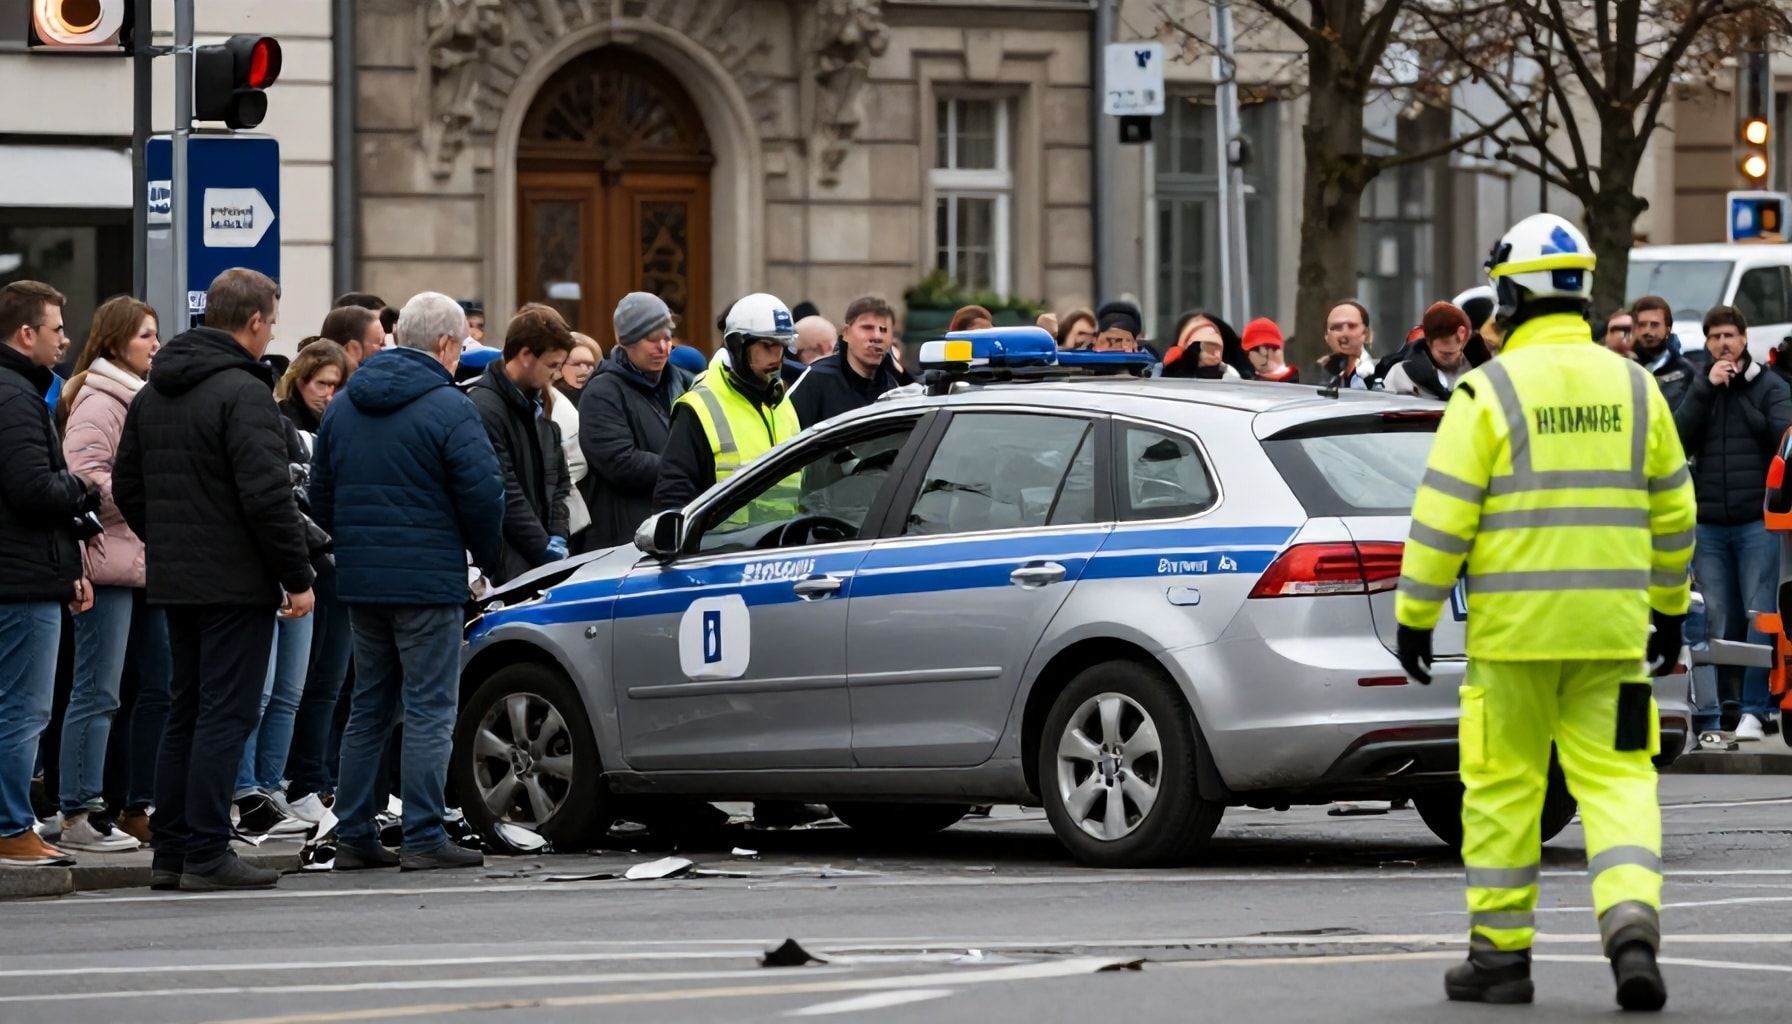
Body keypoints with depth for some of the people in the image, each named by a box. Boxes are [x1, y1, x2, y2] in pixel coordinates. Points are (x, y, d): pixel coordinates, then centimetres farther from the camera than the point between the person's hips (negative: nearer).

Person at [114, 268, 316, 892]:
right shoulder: (242, 392, -15)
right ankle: (206, 855, -8)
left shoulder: (154, 392, 13)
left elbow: (127, 488, 18)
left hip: (173, 580, 8)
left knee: (187, 711, 14)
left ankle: (170, 852, 14)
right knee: (226, 714, -6)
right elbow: (267, 495, -20)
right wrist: (298, 576, -14)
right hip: (236, 583, -8)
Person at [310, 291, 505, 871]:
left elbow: (321, 496, 15)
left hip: (359, 580, 7)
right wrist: (488, 560, 3)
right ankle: (423, 839, -6)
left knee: (369, 707, 14)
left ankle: (353, 836, 13)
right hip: (429, 581, -7)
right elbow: (483, 496, -13)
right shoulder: (448, 409, -11)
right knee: (430, 709, -3)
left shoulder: (345, 406, 11)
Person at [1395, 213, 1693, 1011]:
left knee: (1503, 784, 8)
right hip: (1611, 625, 3)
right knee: (1615, 778, 4)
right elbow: (1671, 511, 12)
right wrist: (1670, 608, 23)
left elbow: (1443, 516, -9)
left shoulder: (1490, 390, -7)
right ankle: (1632, 926, -17)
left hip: (1513, 624, -3)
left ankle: (1500, 952, 13)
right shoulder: (1632, 387, 6)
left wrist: (1414, 616, -3)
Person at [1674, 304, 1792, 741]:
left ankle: (1754, 709, -10)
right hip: (1709, 524, 3)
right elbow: (1679, 439, 1)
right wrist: (1706, 389, -8)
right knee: (1719, 621, 4)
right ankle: (1727, 706, 9)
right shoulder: (1697, 388, 14)